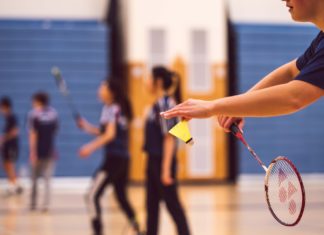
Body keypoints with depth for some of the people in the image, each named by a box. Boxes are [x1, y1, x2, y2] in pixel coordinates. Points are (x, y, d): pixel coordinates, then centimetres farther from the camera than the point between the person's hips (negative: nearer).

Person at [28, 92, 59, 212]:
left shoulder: (34, 114, -8)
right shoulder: (54, 113, 4)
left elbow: (33, 135, -13)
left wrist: (32, 152, -16)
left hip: (38, 151, -3)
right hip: (50, 151, 3)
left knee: (34, 179, 12)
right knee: (47, 179, 4)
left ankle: (33, 204, 16)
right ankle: (46, 205, -6)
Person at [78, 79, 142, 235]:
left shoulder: (111, 109, -9)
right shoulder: (120, 109, 16)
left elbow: (110, 135, -20)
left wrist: (91, 147, -26)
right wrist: (87, 127, 12)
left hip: (113, 159, -10)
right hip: (123, 158, 10)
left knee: (92, 196, -10)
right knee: (121, 197, 21)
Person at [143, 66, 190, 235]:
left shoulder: (165, 104, -15)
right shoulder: (158, 104, 11)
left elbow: (169, 138, -19)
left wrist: (166, 169, -21)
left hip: (163, 161, -9)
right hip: (154, 160, 9)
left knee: (172, 204, -4)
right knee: (152, 205, 12)